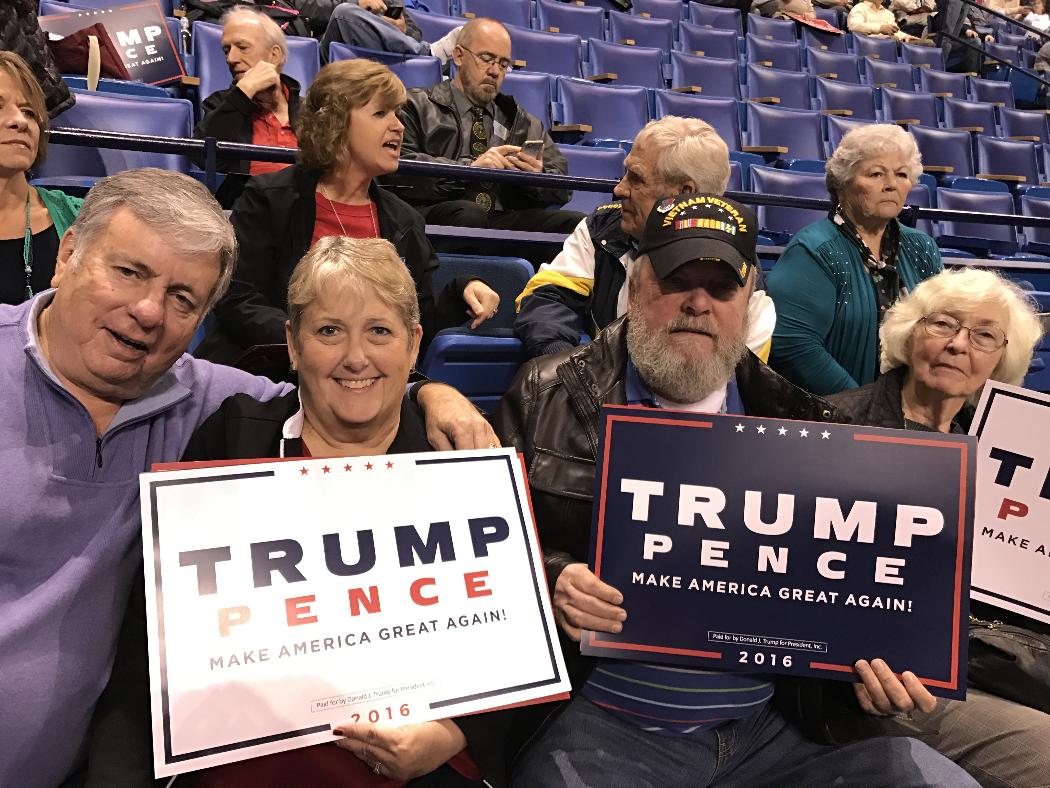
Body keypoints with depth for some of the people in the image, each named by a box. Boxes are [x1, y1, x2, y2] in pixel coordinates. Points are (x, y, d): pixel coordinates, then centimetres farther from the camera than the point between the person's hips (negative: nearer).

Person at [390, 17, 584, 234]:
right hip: (439, 215, -3)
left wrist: (538, 175, -3)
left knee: (575, 223, -23)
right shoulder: (417, 107, 14)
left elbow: (563, 188, 21)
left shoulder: (523, 122, 28)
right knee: (468, 214, -39)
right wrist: (469, 167, -15)